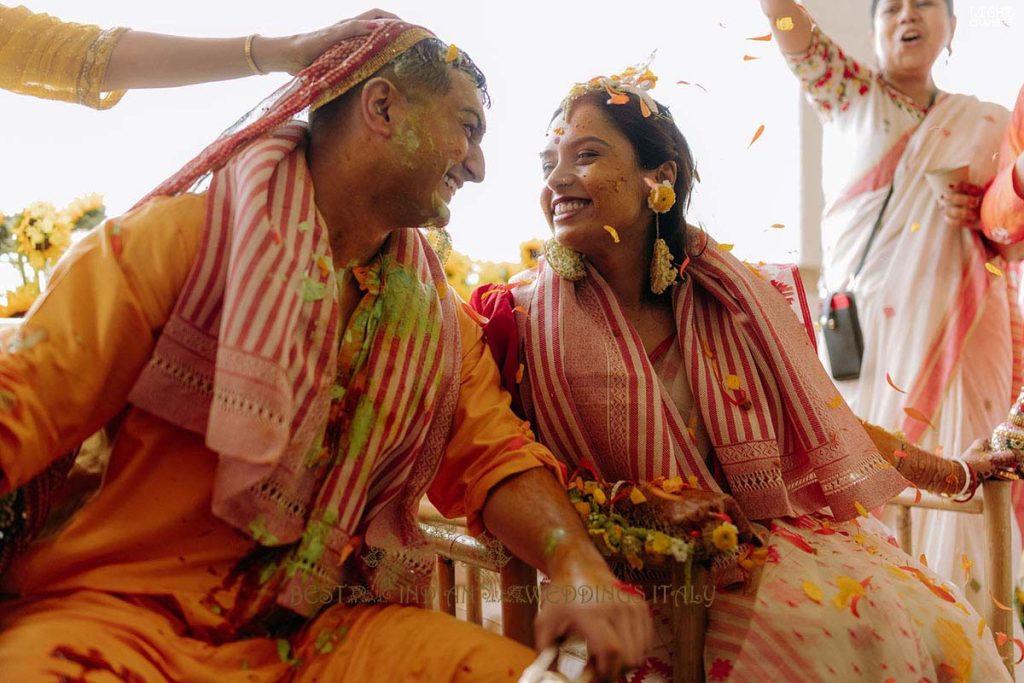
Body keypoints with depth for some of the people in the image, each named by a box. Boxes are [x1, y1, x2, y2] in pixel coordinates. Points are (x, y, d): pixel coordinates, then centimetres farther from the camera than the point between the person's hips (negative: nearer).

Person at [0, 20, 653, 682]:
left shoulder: (442, 319, 12)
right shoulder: (183, 235, -5)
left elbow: (496, 456, 4)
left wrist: (578, 566, -17)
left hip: (327, 628, 4)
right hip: (125, 609, -3)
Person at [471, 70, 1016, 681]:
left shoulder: (727, 299, 2)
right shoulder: (525, 315, -6)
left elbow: (821, 423, 12)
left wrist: (956, 472, 15)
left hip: (765, 535, 4)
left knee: (936, 623, -16)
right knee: (830, 629, -26)